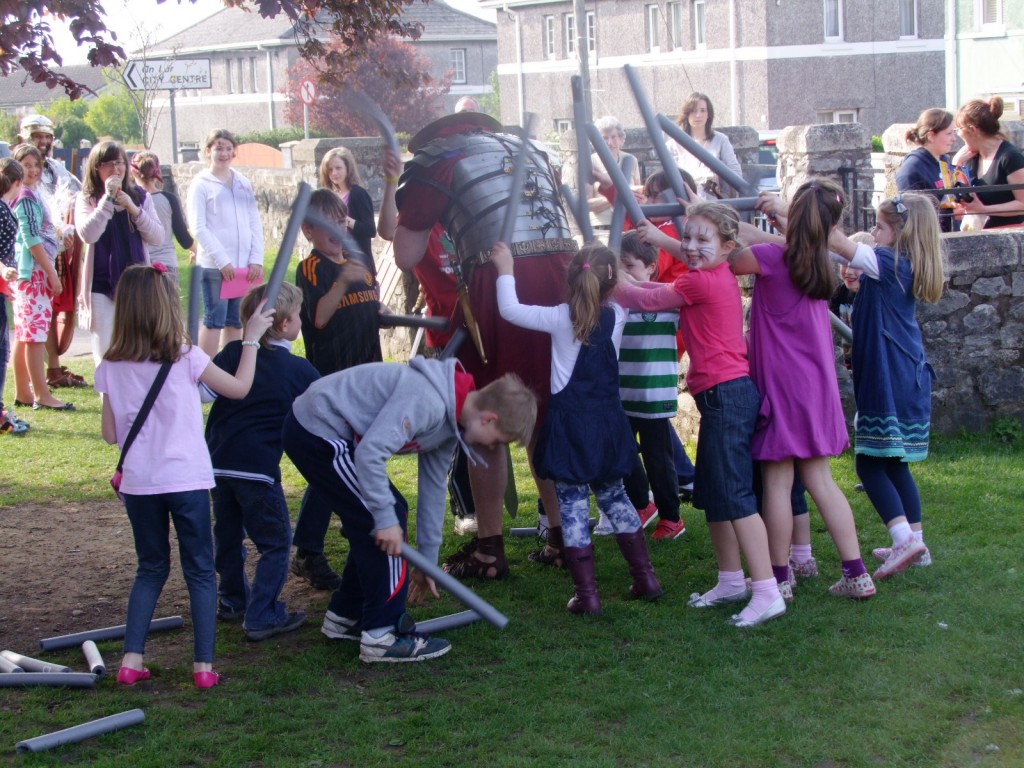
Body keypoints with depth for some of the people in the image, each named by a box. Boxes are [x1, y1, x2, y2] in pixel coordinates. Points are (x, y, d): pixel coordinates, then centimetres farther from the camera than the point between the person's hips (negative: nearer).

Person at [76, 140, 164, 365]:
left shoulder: (140, 196, 6)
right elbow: (88, 235, -16)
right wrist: (108, 199, -17)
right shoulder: (87, 199, 0)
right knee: (105, 354, -2)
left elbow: (157, 237, 0)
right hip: (101, 286, -2)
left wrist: (133, 209, -12)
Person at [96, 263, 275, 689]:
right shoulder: (185, 359, -9)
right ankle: (204, 665, 4)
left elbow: (111, 434, 4)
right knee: (200, 571, 8)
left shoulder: (112, 368, 0)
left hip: (138, 483, 3)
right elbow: (240, 387, 3)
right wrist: (251, 338, 12)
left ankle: (132, 658, 11)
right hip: (186, 480, -3)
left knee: (151, 568, 18)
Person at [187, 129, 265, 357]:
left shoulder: (243, 183, 14)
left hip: (243, 266, 5)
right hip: (214, 266, -5)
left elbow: (255, 223, 13)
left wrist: (256, 259, 1)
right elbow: (198, 227, -7)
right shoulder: (201, 184, 0)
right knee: (214, 320, -6)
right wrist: (222, 261, -13)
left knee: (235, 321, 9)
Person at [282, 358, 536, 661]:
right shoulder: (428, 402, -24)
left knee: (389, 514, 13)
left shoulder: (450, 419, 8)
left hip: (316, 430, 10)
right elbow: (370, 452, -29)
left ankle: (345, 616, 25)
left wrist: (427, 561, 21)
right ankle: (383, 635, -2)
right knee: (383, 525, -9)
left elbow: (433, 488, 16)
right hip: (316, 431, -10)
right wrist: (386, 518, -21)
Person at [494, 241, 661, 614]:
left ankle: (587, 593, -1)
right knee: (614, 497, 19)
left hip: (570, 425, -4)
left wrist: (505, 269, 3)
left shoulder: (560, 318, -12)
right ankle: (646, 577, 20)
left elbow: (510, 310, -7)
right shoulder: (617, 316, -1)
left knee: (573, 505, 1)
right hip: (608, 422, 4)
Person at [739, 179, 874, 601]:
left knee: (777, 481, 1)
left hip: (781, 387, -6)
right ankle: (856, 574, 12)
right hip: (817, 387, 7)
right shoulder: (819, 260, 5)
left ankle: (779, 579, 7)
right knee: (820, 480, 12)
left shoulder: (771, 256, -14)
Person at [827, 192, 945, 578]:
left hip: (890, 381, -9)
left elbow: (837, 243, -20)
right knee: (894, 464, 15)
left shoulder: (889, 262, -14)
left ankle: (904, 539, -15)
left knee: (870, 463, -7)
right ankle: (914, 542, 19)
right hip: (906, 378, 9)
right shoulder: (903, 267, 12)